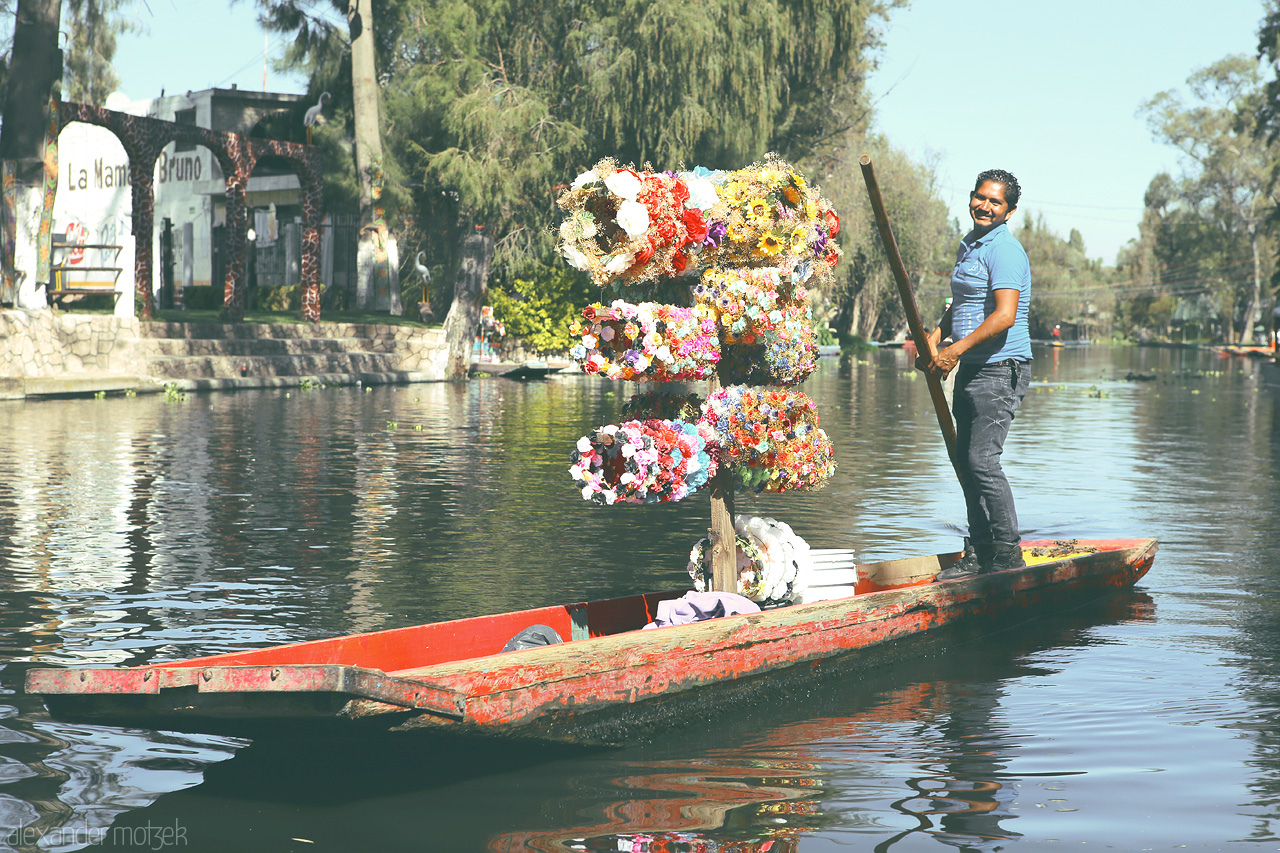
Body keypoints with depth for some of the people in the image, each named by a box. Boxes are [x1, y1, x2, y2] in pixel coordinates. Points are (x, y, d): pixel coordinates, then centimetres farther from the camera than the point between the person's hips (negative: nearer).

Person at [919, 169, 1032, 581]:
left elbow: (1004, 316, -24)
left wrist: (956, 351, -23)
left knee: (982, 459, -14)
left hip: (1001, 369, -10)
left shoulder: (1005, 251, -14)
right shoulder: (969, 245, 16)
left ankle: (1008, 553, -5)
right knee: (965, 460, 10)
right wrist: (937, 334, 9)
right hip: (970, 370, 10)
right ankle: (979, 552, 17)